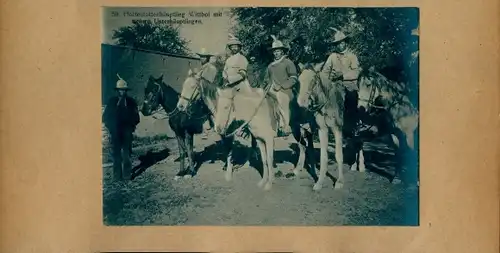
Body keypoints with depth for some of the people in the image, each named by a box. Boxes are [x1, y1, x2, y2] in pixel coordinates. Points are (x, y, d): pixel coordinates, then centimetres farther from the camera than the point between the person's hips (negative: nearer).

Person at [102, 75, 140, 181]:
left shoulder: (131, 102, 4)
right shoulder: (112, 101, 4)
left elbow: (136, 118, 6)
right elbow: (105, 117, 6)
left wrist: (132, 125, -6)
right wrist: (110, 126, -5)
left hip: (127, 131, -1)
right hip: (115, 131, 1)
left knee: (126, 153, 2)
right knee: (116, 153, 6)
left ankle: (127, 174, 10)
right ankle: (117, 175, 12)